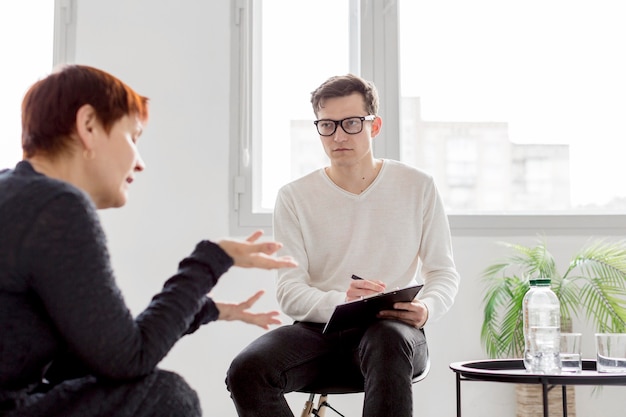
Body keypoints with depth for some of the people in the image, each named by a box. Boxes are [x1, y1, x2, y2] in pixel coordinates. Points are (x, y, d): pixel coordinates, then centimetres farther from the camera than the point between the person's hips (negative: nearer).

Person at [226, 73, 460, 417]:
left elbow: (444, 272, 9)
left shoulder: (417, 188, 7)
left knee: (389, 343, -39)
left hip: (393, 328, -1)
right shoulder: (294, 197, 6)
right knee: (246, 372, -28)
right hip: (319, 329, 1)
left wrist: (426, 308, -15)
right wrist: (341, 302, -24)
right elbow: (289, 292, -2)